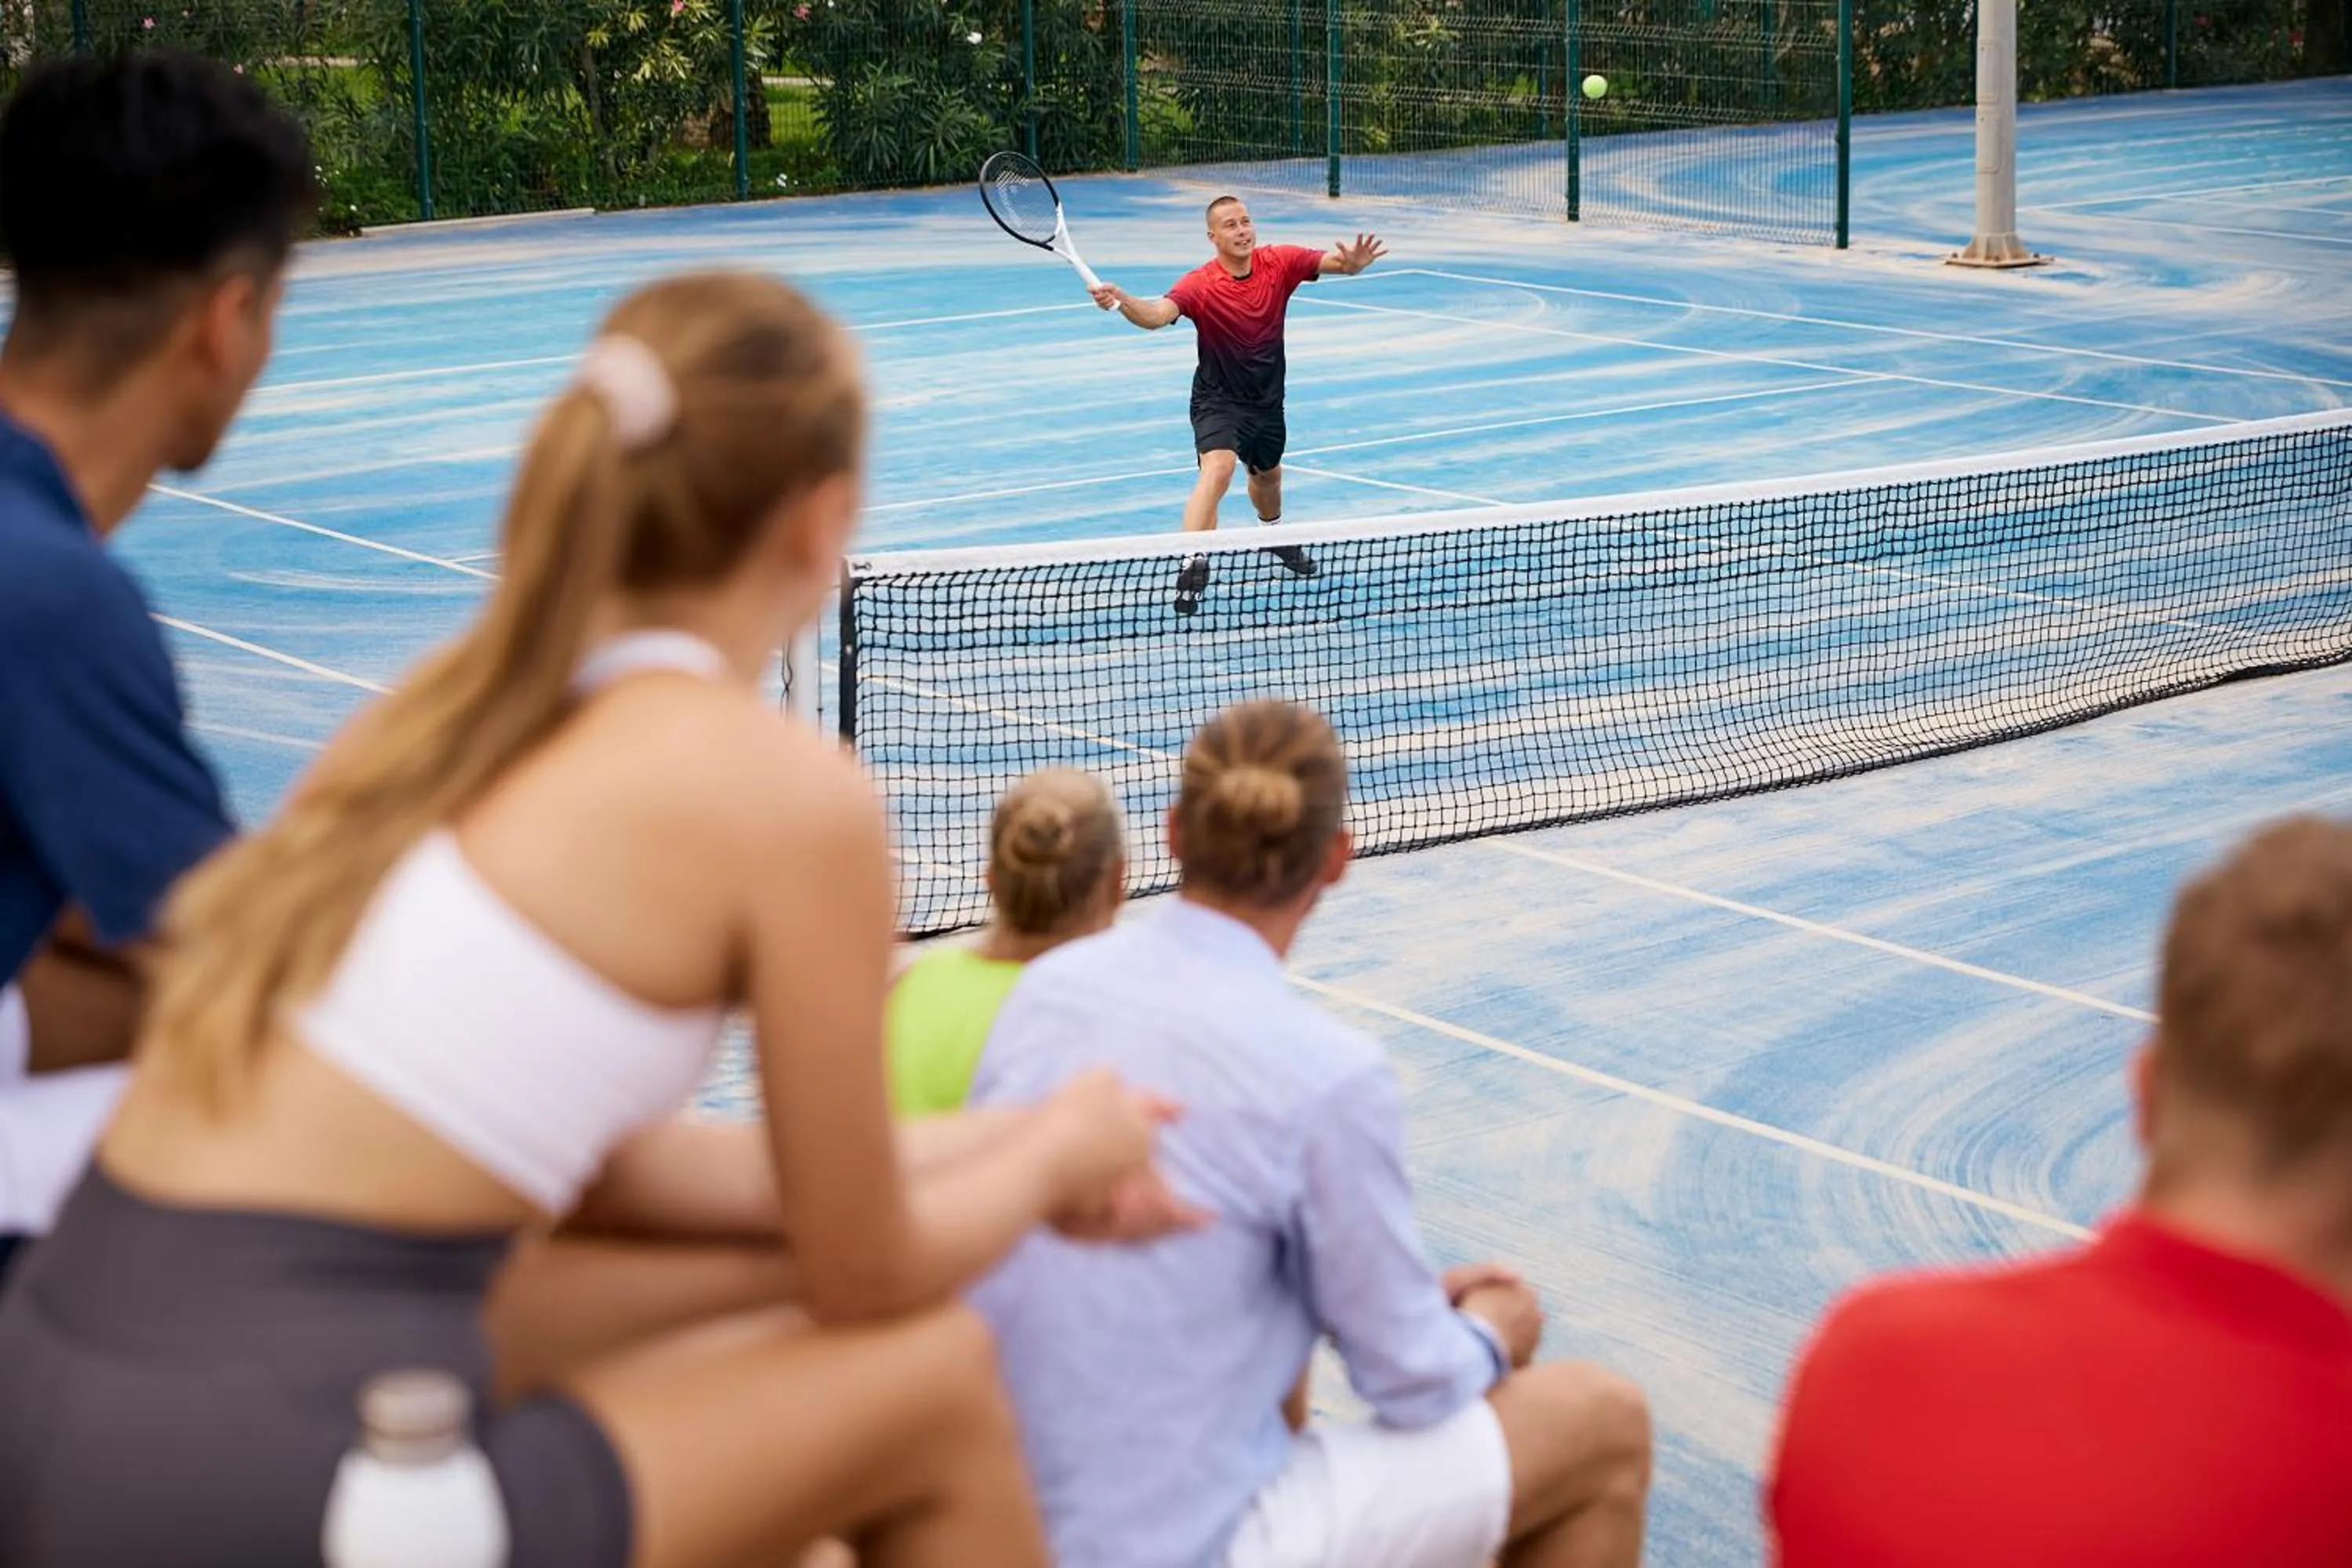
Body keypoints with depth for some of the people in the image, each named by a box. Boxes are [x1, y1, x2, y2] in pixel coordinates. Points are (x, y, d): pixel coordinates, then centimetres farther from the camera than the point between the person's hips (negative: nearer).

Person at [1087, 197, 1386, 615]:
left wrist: (1353, 262, -47)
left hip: (1267, 397, 5)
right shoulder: (1201, 284, -25)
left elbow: (1335, 262, -22)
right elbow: (1156, 315, -41)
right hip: (1219, 400, -5)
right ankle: (1193, 566, -37)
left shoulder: (1279, 262, -13)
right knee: (1218, 467, -31)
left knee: (1267, 475, 28)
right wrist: (1121, 300, -62)